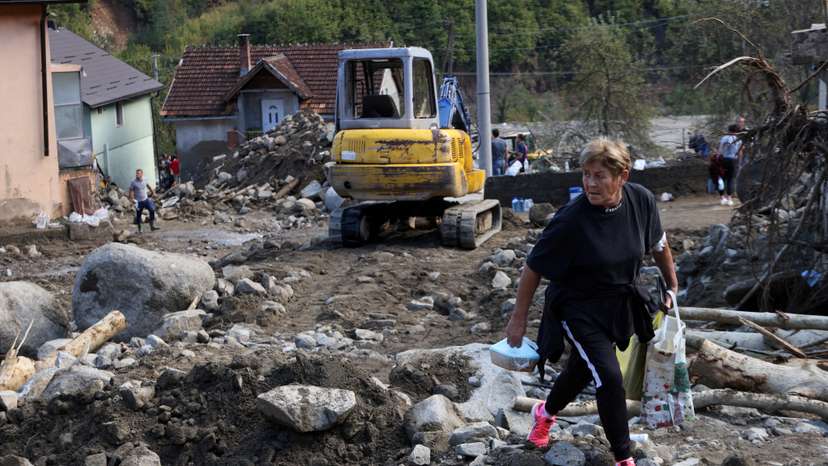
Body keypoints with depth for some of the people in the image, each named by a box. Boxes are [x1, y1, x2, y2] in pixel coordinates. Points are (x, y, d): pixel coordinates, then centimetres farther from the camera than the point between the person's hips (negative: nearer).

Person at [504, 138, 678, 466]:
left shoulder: (642, 201, -15)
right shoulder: (571, 219, -28)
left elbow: (658, 244, 6)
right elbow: (533, 268, -17)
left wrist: (672, 285, 15)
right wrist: (518, 320, -11)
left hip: (618, 304, 5)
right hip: (578, 307, -5)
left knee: (582, 370, 21)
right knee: (609, 378, -13)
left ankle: (545, 413, 51)